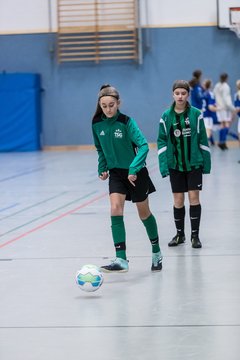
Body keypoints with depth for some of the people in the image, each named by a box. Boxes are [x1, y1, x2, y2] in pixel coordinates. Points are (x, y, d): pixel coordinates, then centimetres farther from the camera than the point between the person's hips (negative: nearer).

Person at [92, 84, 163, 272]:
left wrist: (134, 168, -37)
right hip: (116, 173, 3)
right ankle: (121, 259, -19)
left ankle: (156, 252, 34)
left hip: (136, 173, -3)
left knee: (144, 213, 11)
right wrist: (102, 168, 2)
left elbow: (143, 145, -27)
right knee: (115, 209, -18)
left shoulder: (126, 122, -19)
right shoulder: (97, 124, -5)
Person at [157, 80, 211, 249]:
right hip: (175, 164, 1)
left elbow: (203, 139, 1)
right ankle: (180, 234, 22)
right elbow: (162, 141, 2)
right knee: (178, 200, 6)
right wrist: (163, 165, -6)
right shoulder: (166, 116, -1)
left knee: (194, 197, -2)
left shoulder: (196, 114, -4)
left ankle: (195, 235, 8)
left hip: (194, 163, -1)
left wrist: (206, 162, 1)